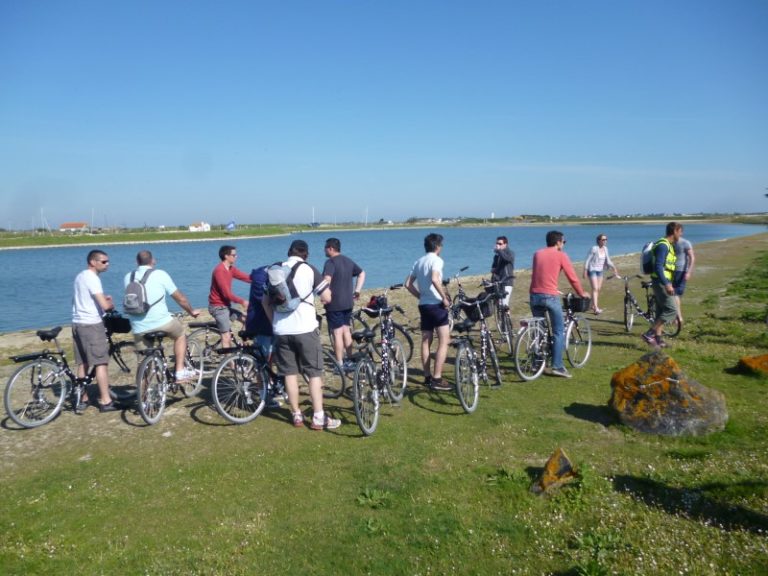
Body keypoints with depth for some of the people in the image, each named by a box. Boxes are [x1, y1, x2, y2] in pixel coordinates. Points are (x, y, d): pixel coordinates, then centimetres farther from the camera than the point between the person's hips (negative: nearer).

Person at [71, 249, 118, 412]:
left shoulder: (80, 276, 14)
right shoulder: (92, 278, -15)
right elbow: (105, 305, -23)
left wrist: (103, 298, 18)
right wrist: (111, 304, -1)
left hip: (77, 323, 9)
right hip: (91, 324, -9)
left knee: (83, 363, 14)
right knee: (101, 363, -5)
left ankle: (82, 399, 20)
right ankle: (105, 401, -4)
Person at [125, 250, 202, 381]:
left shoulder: (128, 277, 7)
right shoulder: (160, 274, -2)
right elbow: (180, 298, 3)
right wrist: (191, 311, 18)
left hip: (139, 328, 3)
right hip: (161, 322, -3)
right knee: (180, 333, 26)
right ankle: (180, 371, 19)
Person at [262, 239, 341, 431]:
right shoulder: (309, 269, -4)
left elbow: (265, 302, 11)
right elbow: (327, 298, -5)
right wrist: (325, 286, 15)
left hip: (281, 330, 4)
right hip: (306, 329, -4)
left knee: (290, 373, 12)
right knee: (314, 373, 4)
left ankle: (296, 415, 18)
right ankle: (318, 418, 4)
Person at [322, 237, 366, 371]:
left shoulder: (330, 262, -13)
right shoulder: (348, 261, 12)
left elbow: (326, 280, -29)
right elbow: (362, 273, 20)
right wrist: (357, 291, 18)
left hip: (334, 304, -8)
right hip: (348, 302, 8)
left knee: (337, 333, -1)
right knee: (346, 331, 16)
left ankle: (340, 364, 4)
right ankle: (350, 361, 22)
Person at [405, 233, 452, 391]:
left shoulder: (418, 262, 14)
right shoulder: (436, 260, -10)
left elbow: (408, 284, 12)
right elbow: (435, 279, -27)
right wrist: (445, 297, -19)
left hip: (423, 305, 8)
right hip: (436, 304, -8)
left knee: (426, 341, 12)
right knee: (444, 341, -5)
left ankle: (427, 377, 18)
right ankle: (437, 379, -9)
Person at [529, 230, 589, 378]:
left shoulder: (537, 254, 13)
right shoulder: (561, 255, 0)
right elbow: (572, 277, 1)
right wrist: (582, 294, 16)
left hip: (535, 295, 5)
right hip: (551, 296, -5)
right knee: (558, 332, 3)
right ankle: (557, 366, -2)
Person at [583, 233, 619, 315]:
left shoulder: (605, 249, 5)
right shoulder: (594, 249, -14)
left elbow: (608, 261, 7)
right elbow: (587, 260, -11)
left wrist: (614, 267, -9)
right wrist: (585, 271, -12)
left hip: (600, 271, 7)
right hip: (592, 270, -7)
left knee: (598, 289, 9)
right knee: (595, 288, -15)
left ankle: (593, 305, 25)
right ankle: (596, 308, -21)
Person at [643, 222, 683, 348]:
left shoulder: (668, 245, 17)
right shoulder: (663, 245, -16)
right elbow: (658, 267, -24)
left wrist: (668, 283, 26)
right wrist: (667, 284, -28)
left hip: (663, 282, 10)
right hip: (661, 282, -10)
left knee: (662, 311, 12)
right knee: (672, 309, -11)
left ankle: (658, 338, 16)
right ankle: (649, 334, -10)